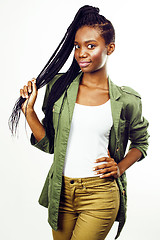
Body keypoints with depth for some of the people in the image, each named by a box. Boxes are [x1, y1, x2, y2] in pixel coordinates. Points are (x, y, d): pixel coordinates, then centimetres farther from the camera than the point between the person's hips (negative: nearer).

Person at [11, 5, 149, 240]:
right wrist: (28, 109, -6)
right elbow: (48, 144, 3)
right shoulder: (58, 86, 0)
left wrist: (120, 167, -3)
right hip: (62, 191, 3)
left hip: (100, 194, -2)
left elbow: (141, 141, 12)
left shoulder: (126, 101, -5)